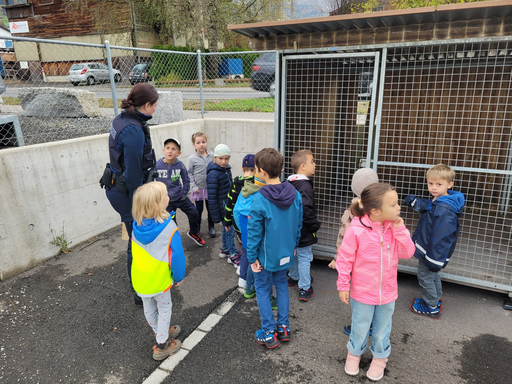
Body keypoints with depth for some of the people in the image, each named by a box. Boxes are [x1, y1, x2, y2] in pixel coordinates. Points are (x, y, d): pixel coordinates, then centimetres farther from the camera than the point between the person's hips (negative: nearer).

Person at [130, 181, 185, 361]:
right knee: (164, 308, 16)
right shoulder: (169, 227, -27)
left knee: (149, 308, 24)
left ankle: (161, 332, 48)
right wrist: (178, 277, -4)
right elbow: (176, 255, -21)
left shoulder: (137, 225, -10)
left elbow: (134, 250, 4)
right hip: (159, 280, -5)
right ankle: (161, 345, 27)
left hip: (139, 279, 6)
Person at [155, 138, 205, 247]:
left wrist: (184, 194, 0)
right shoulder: (157, 165, -16)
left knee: (194, 215, 7)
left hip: (180, 197, 2)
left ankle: (193, 232, 35)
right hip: (166, 201, -2)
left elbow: (186, 180, 2)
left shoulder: (180, 165, -11)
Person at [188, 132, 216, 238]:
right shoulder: (192, 158, -11)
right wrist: (194, 186, -10)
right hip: (198, 188, -2)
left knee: (210, 208, 13)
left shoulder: (211, 155, -4)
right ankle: (196, 228, 30)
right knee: (199, 209, 11)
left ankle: (211, 227, 30)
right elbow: (190, 174, -4)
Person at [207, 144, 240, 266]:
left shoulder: (226, 169, 4)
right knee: (229, 229, 1)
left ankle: (225, 249, 38)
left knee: (226, 228, 20)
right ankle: (233, 255, 15)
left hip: (229, 205, 8)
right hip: (222, 207, -8)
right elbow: (212, 196, -21)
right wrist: (215, 215, -18)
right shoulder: (213, 174, -22)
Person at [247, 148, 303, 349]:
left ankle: (269, 333, 21)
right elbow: (298, 225, 3)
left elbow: (254, 232, -17)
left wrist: (252, 257, -6)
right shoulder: (295, 195, -7)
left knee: (263, 289, 12)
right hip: (285, 253, 5)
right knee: (281, 285, 21)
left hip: (266, 255, -5)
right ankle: (283, 327, 31)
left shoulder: (259, 199, -24)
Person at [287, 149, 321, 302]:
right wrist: (315, 225, -15)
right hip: (303, 232, -9)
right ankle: (304, 289, 12)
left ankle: (293, 278, 43)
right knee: (304, 258, 2)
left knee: (294, 254, 25)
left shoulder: (289, 183, 5)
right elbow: (306, 210, -30)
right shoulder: (305, 186, -24)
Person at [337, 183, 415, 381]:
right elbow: (344, 259, -15)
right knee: (360, 328, 18)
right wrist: (343, 286, -9)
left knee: (382, 329, 23)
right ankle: (354, 353, 47)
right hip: (362, 292, -3)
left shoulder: (395, 227, -9)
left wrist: (400, 230, -22)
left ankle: (380, 357, 49)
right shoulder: (356, 230, -24)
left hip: (388, 292, 4)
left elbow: (407, 253, -10)